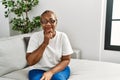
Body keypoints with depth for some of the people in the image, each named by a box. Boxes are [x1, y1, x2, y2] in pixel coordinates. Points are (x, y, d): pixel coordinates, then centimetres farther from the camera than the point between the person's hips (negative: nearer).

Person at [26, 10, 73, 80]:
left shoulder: (62, 36, -9)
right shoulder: (35, 36, -10)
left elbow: (66, 60, -7)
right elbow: (30, 62, -17)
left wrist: (51, 72, -24)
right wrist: (45, 43, -25)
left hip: (59, 69, 0)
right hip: (40, 70, 0)